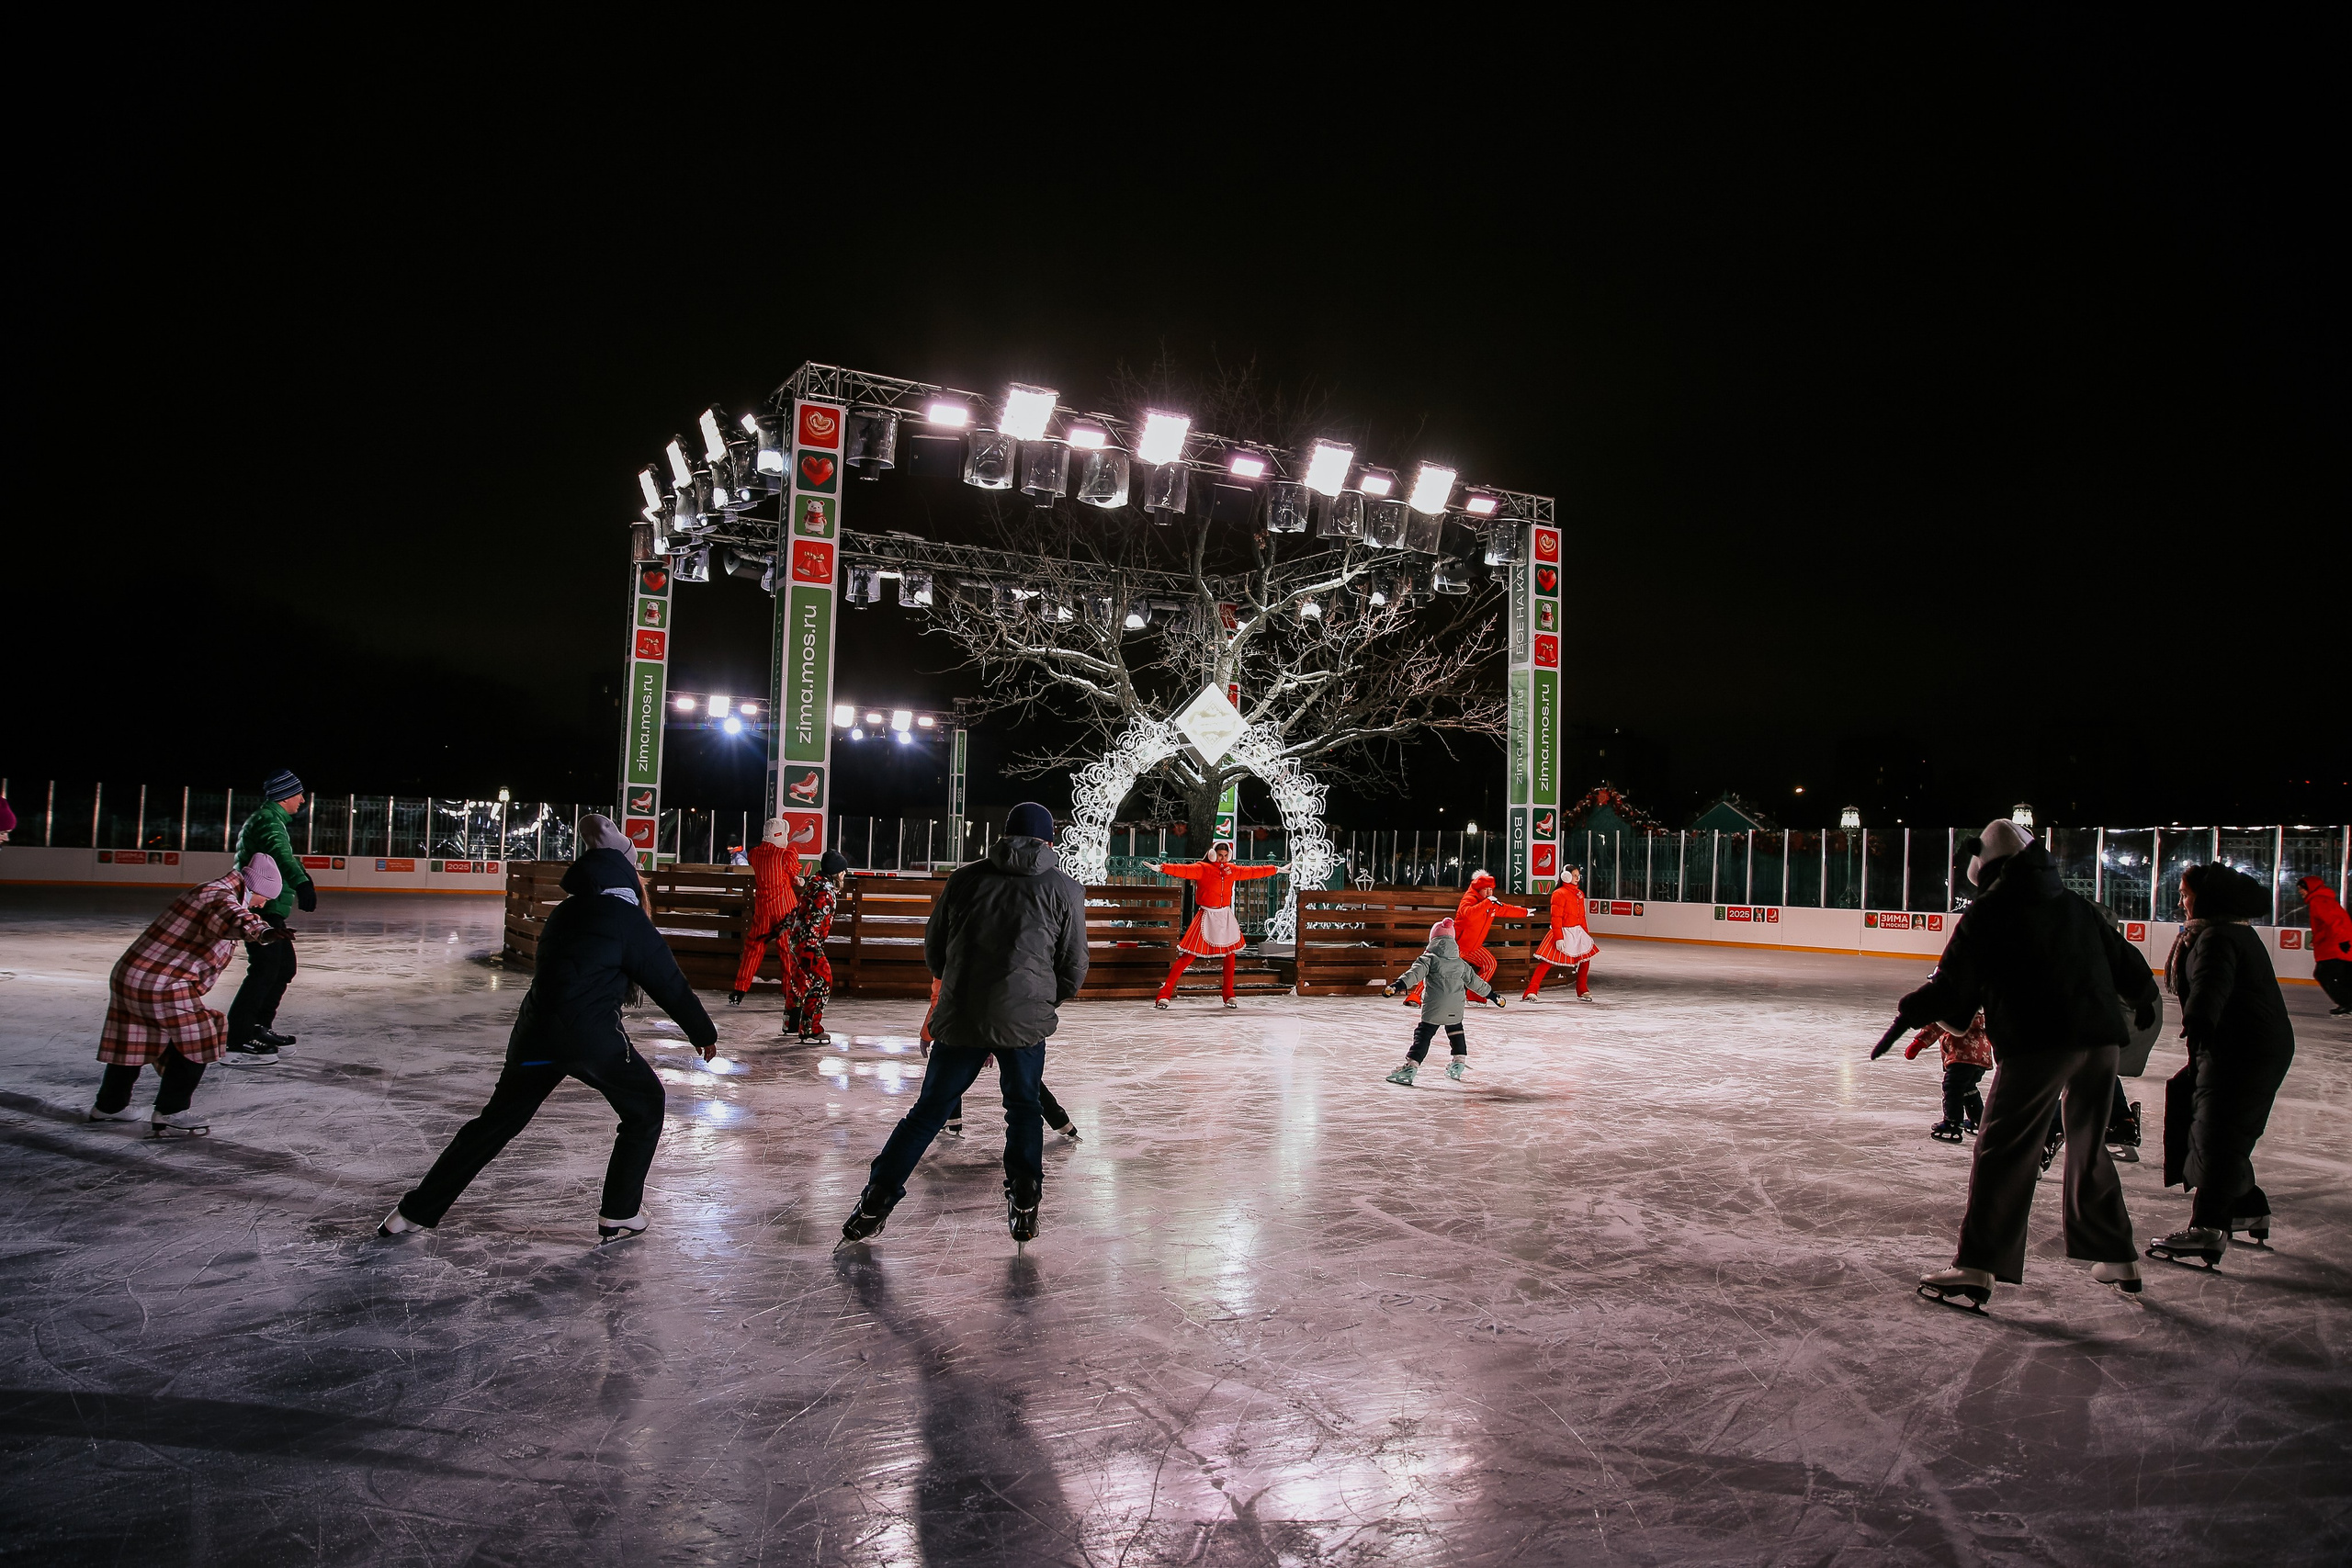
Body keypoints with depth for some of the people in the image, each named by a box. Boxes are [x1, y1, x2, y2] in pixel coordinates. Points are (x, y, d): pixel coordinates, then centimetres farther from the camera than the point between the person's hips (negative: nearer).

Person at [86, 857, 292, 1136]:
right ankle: (170, 1114, -1)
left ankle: (109, 1105, 44)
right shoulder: (221, 897, -17)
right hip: (161, 987, -10)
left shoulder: (209, 892, 15)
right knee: (195, 1040, -2)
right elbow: (232, 918, -42)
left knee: (131, 1043, 26)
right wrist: (263, 932, -60)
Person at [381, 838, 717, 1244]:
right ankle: (618, 1218, 12)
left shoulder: (565, 912, 15)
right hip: (591, 1036, -6)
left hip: (535, 1033, 6)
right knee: (644, 1108, 14)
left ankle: (415, 1212, 26)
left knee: (497, 1121, 20)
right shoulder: (629, 919, -4)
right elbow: (671, 985, 0)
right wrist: (704, 1034, 11)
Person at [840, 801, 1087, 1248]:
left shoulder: (965, 878, 10)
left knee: (928, 1110, 13)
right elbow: (1074, 968, 7)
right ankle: (1024, 1209, 16)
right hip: (1025, 1022, -1)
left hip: (959, 1018, 1)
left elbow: (933, 951, 16)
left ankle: (875, 1204, 13)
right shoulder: (1065, 889, 6)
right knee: (1024, 1109, 18)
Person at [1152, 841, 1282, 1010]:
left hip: (1225, 917, 6)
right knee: (1188, 956, -9)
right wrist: (1163, 868, -41)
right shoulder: (1202, 868, -9)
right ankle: (1164, 994, -6)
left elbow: (1252, 871, 18)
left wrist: (1276, 869, 24)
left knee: (1230, 954, 7)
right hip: (1207, 917, -6)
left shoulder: (1231, 870, 9)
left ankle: (1229, 996, 19)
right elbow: (1184, 870, -24)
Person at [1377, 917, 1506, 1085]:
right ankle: (1459, 1061, 37)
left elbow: (1415, 973, -17)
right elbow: (1474, 981, 24)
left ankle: (1410, 1067, -15)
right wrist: (1492, 995, 37)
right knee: (1455, 1030, 30)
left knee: (1423, 1034, -5)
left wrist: (1398, 985, -27)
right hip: (1455, 1008, 5)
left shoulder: (1429, 958, -1)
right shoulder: (1460, 963, 16)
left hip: (1434, 1006, -5)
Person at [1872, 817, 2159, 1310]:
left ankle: (1976, 1269, -10)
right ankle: (2118, 1258, 31)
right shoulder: (2077, 907, 16)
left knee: (2002, 1152, -5)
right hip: (2100, 1039, 7)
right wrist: (2143, 997, 47)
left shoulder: (1987, 913, -2)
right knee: (2089, 1148, 23)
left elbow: (1953, 989, -5)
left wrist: (1908, 1015, 10)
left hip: (2037, 1043, -7)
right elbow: (2125, 962, 26)